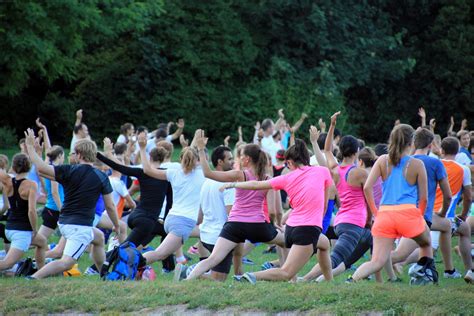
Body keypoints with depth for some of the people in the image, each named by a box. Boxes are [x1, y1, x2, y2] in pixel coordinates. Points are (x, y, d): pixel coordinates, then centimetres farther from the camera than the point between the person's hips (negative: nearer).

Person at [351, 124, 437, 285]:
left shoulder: (383, 161, 9)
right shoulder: (417, 164, 3)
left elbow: (367, 188, 0)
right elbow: (423, 198, 5)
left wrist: (375, 212, 10)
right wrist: (419, 216, 20)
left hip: (384, 214, 2)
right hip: (408, 213, -2)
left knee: (377, 262, 0)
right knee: (426, 244, 30)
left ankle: (351, 281, -23)